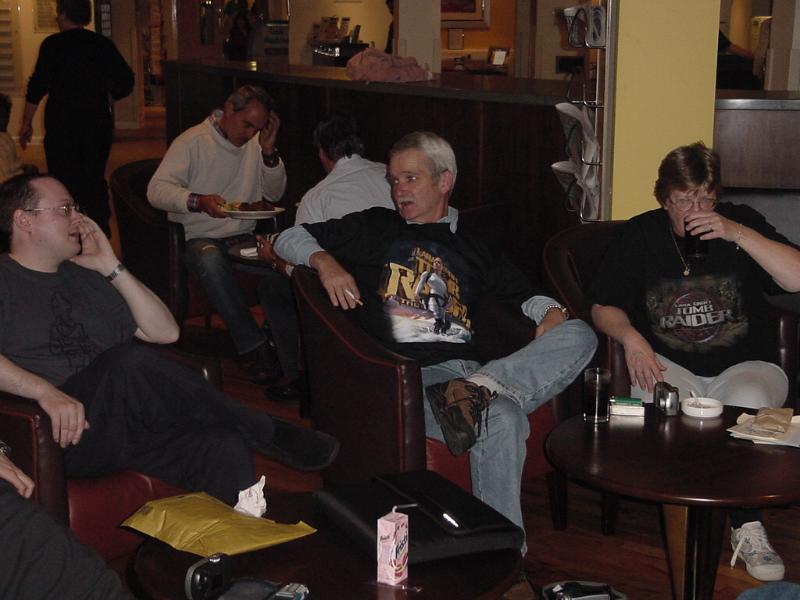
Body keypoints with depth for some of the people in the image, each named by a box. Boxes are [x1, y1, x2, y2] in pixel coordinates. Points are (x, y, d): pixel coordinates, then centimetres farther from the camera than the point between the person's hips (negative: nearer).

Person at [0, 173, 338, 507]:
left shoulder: (84, 276, 25)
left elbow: (166, 332, 18)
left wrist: (112, 267, 11)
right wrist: (44, 390, -25)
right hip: (56, 431, -5)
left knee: (222, 448, -24)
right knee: (130, 362, -33)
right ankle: (269, 433, -19)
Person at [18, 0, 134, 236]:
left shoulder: (53, 44, -7)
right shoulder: (103, 44, 4)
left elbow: (37, 86, -11)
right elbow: (126, 81, 5)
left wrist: (26, 122, -5)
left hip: (62, 125, -4)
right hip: (98, 125, 4)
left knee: (65, 183, 2)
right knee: (95, 180, 14)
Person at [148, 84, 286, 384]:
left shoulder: (256, 143, 11)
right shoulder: (193, 141, -5)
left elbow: (275, 194, 8)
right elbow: (156, 190, -15)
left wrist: (269, 151, -7)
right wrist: (198, 201, -33)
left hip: (244, 236, 4)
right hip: (200, 236, -4)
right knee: (210, 259, -40)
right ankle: (252, 347, -34)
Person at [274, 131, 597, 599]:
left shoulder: (472, 246, 28)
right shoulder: (375, 228, 21)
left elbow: (525, 294, 30)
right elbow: (289, 239, 21)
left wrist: (551, 311, 7)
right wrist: (325, 260, -1)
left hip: (467, 366, 4)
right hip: (407, 375, -4)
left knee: (580, 335, -20)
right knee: (502, 418, -35)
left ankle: (477, 389, -38)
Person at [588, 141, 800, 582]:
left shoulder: (741, 222, 3)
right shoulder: (640, 234, 8)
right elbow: (603, 307, 8)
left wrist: (738, 234, -20)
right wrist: (630, 336, -14)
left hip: (744, 365, 0)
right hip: (670, 366, 1)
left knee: (749, 402, -34)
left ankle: (747, 528, -18)